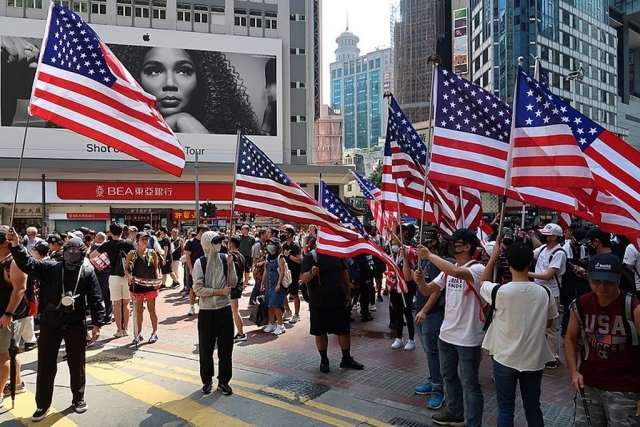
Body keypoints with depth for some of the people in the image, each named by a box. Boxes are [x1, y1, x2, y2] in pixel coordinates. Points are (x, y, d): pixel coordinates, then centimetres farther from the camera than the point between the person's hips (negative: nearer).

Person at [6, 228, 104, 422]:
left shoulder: (88, 272, -2)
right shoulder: (51, 268, 0)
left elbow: (96, 300, -2)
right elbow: (27, 263, -14)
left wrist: (96, 324, -6)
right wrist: (16, 245, -31)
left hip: (76, 323, -1)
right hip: (50, 323, 1)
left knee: (77, 364, 12)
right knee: (46, 365, 10)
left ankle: (78, 398, 31)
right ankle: (42, 404, 26)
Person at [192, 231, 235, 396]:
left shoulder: (225, 259, -1)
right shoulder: (200, 263, -9)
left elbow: (233, 284, -1)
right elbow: (198, 289, -13)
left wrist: (231, 266, -15)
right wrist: (219, 291, -17)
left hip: (225, 310, 2)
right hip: (206, 312, -2)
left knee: (225, 348, 9)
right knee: (206, 349, 11)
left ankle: (223, 381, 25)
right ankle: (207, 380, 30)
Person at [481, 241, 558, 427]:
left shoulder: (499, 291, -19)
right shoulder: (544, 293, -10)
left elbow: (484, 281, 4)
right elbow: (548, 323, 6)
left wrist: (495, 253, 3)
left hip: (505, 359, -3)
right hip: (534, 359, 3)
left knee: (505, 408, 11)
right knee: (533, 407, 19)